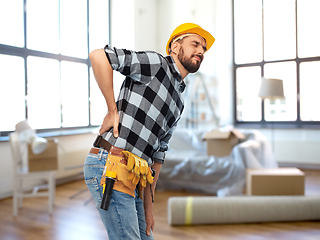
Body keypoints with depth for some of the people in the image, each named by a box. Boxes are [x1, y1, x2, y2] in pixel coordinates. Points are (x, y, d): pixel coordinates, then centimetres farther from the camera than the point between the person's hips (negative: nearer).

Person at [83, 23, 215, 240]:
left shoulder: (178, 103, 20)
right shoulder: (156, 63, -3)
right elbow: (98, 56, -14)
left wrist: (148, 208, 16)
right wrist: (112, 110, -12)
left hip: (132, 178, 9)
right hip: (109, 165, -9)